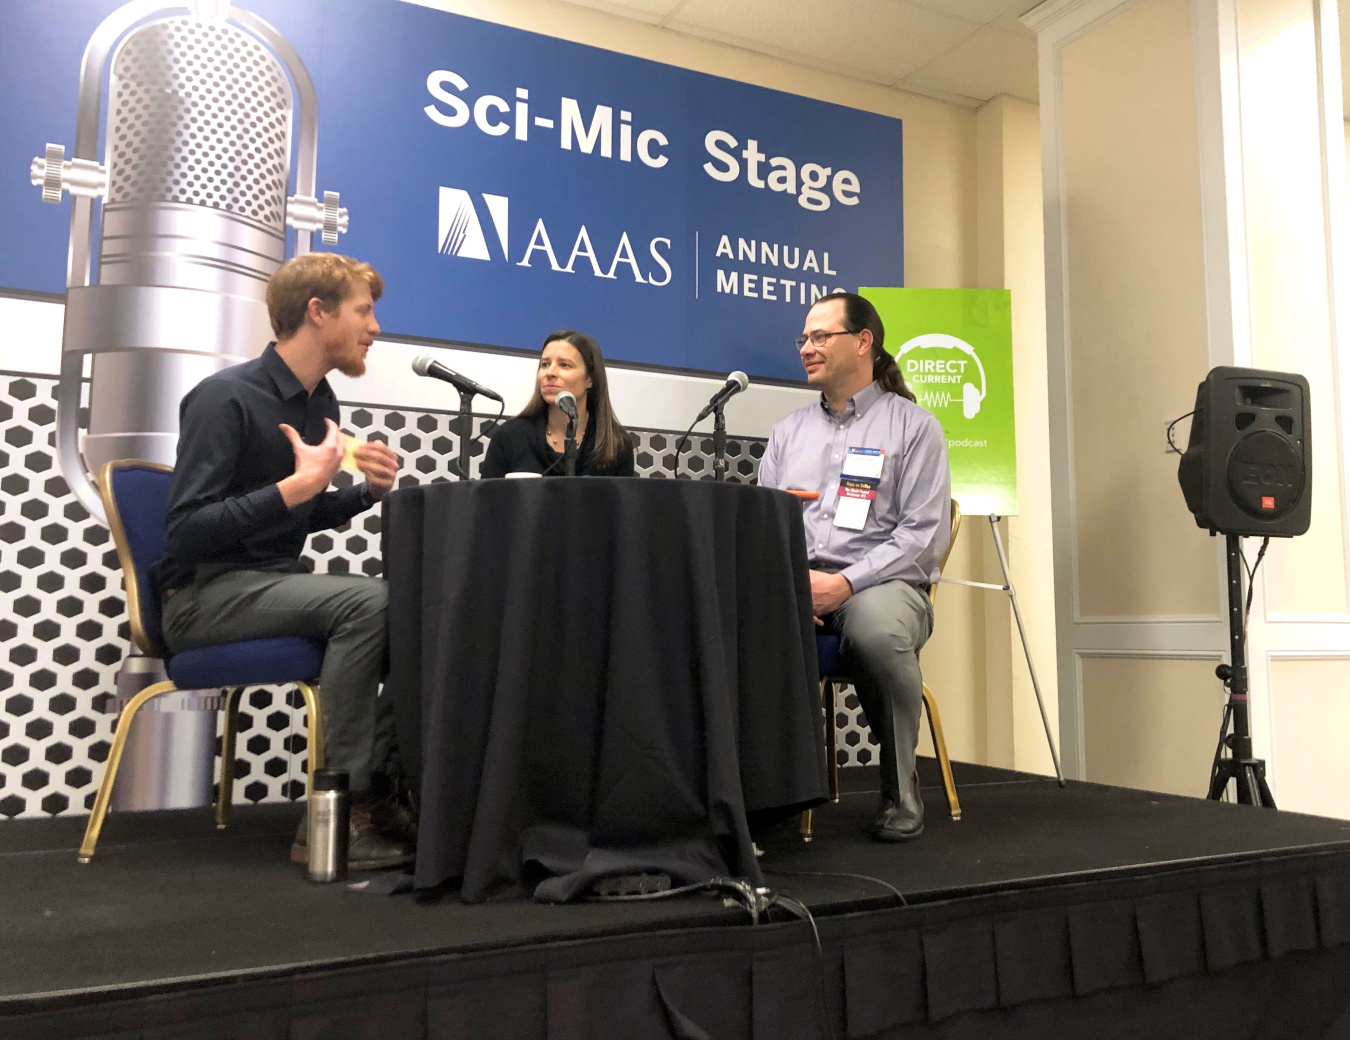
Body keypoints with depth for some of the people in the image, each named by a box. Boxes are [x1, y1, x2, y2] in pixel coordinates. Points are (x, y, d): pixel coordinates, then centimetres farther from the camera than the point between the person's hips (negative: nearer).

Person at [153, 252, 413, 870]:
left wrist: (367, 491, 1)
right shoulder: (226, 397, -14)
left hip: (276, 583, 8)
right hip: (204, 595, -7)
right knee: (367, 601, -30)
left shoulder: (320, 403, 10)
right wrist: (297, 485, -25)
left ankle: (387, 780, -10)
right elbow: (184, 535, -20)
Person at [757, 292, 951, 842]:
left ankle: (900, 791, -14)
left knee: (875, 629, -39)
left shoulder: (913, 425, 7)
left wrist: (845, 583, -17)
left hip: (882, 583, -3)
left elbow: (924, 534, -4)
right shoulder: (789, 430, 22)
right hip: (790, 584, 4)